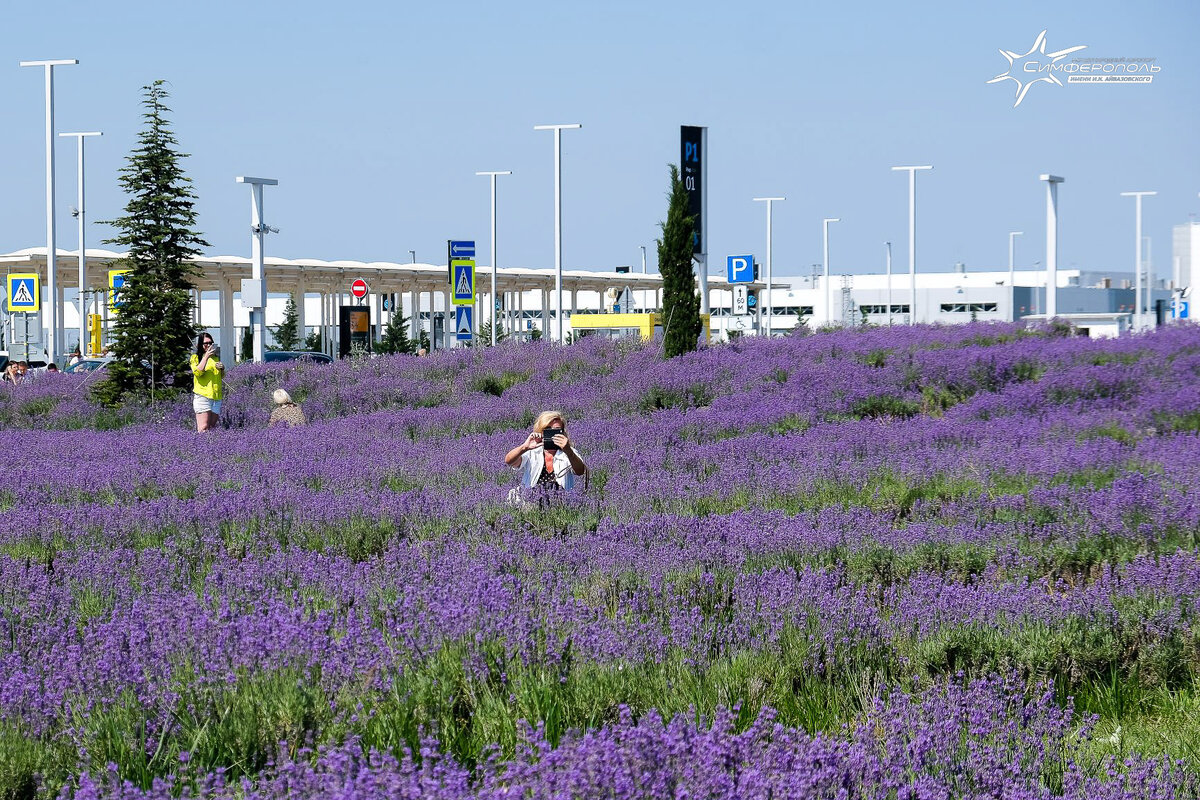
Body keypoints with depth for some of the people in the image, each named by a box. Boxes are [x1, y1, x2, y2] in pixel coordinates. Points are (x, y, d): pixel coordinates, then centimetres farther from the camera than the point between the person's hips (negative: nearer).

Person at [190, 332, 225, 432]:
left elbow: (222, 376, 26)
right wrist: (206, 356, -17)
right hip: (202, 396, -6)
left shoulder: (215, 358, 21)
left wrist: (222, 369, 4)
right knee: (203, 428, -15)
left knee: (212, 427, 2)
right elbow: (197, 372, -14)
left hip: (216, 396, 6)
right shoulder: (196, 357, 3)